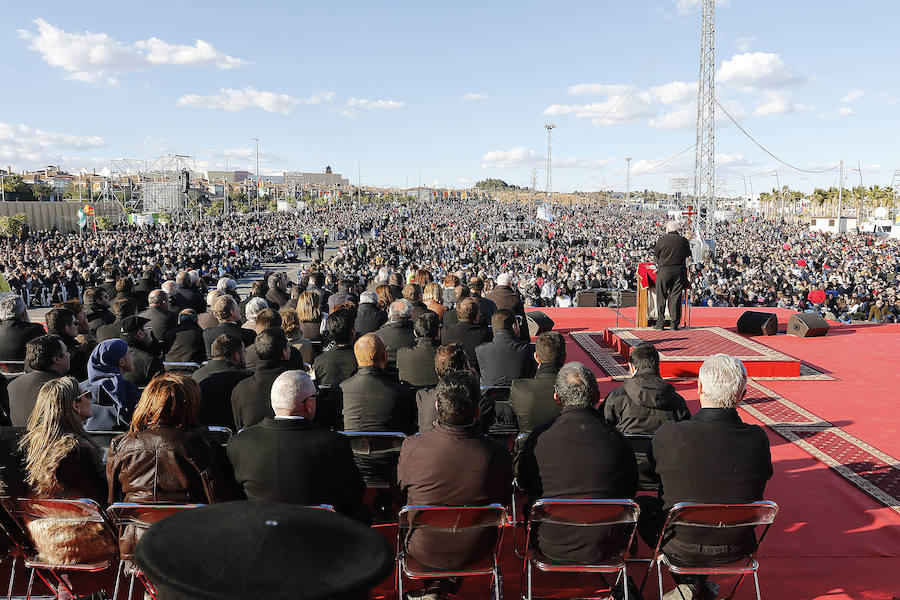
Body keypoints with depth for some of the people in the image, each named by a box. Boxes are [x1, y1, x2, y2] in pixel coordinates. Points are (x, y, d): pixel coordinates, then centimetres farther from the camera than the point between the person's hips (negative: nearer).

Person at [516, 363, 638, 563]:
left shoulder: (539, 437, -15)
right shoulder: (616, 439, -12)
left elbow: (523, 481, 4)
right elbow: (631, 489, 4)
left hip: (552, 548, -1)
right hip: (605, 549, 1)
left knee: (529, 508, 29)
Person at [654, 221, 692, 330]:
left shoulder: (662, 239, -4)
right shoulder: (683, 240, 2)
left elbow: (656, 256, 3)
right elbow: (687, 257, 7)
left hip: (664, 271, -2)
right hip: (679, 271, 2)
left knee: (661, 297, 5)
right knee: (676, 297, 6)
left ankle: (660, 323, 5)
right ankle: (675, 323, 7)